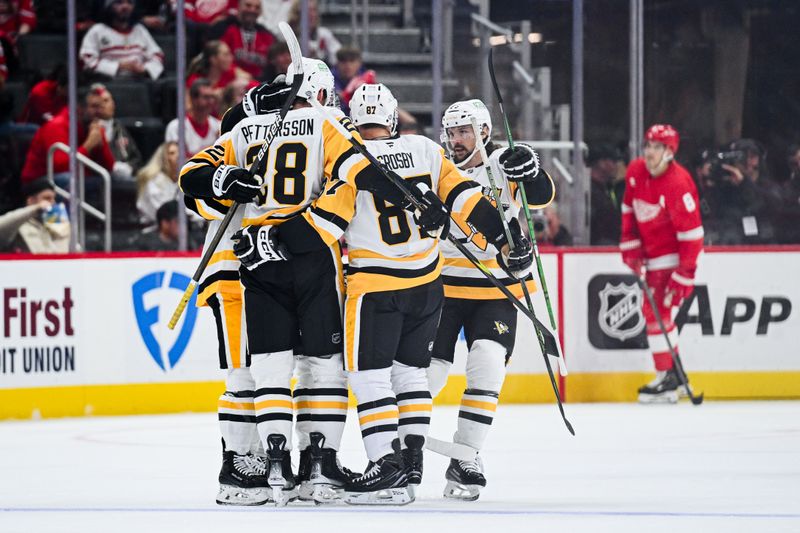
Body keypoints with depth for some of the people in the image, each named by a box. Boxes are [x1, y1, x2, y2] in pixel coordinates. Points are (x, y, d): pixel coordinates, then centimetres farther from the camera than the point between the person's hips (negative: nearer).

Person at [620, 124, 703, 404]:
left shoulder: (678, 184, -26)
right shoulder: (635, 171, -3)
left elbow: (691, 233, -25)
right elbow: (629, 209, 13)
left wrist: (684, 275, -25)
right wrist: (630, 245, 7)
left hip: (673, 255, -9)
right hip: (651, 252, 9)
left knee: (656, 310, -14)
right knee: (656, 311, 14)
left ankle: (667, 380, -9)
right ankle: (674, 374, 26)